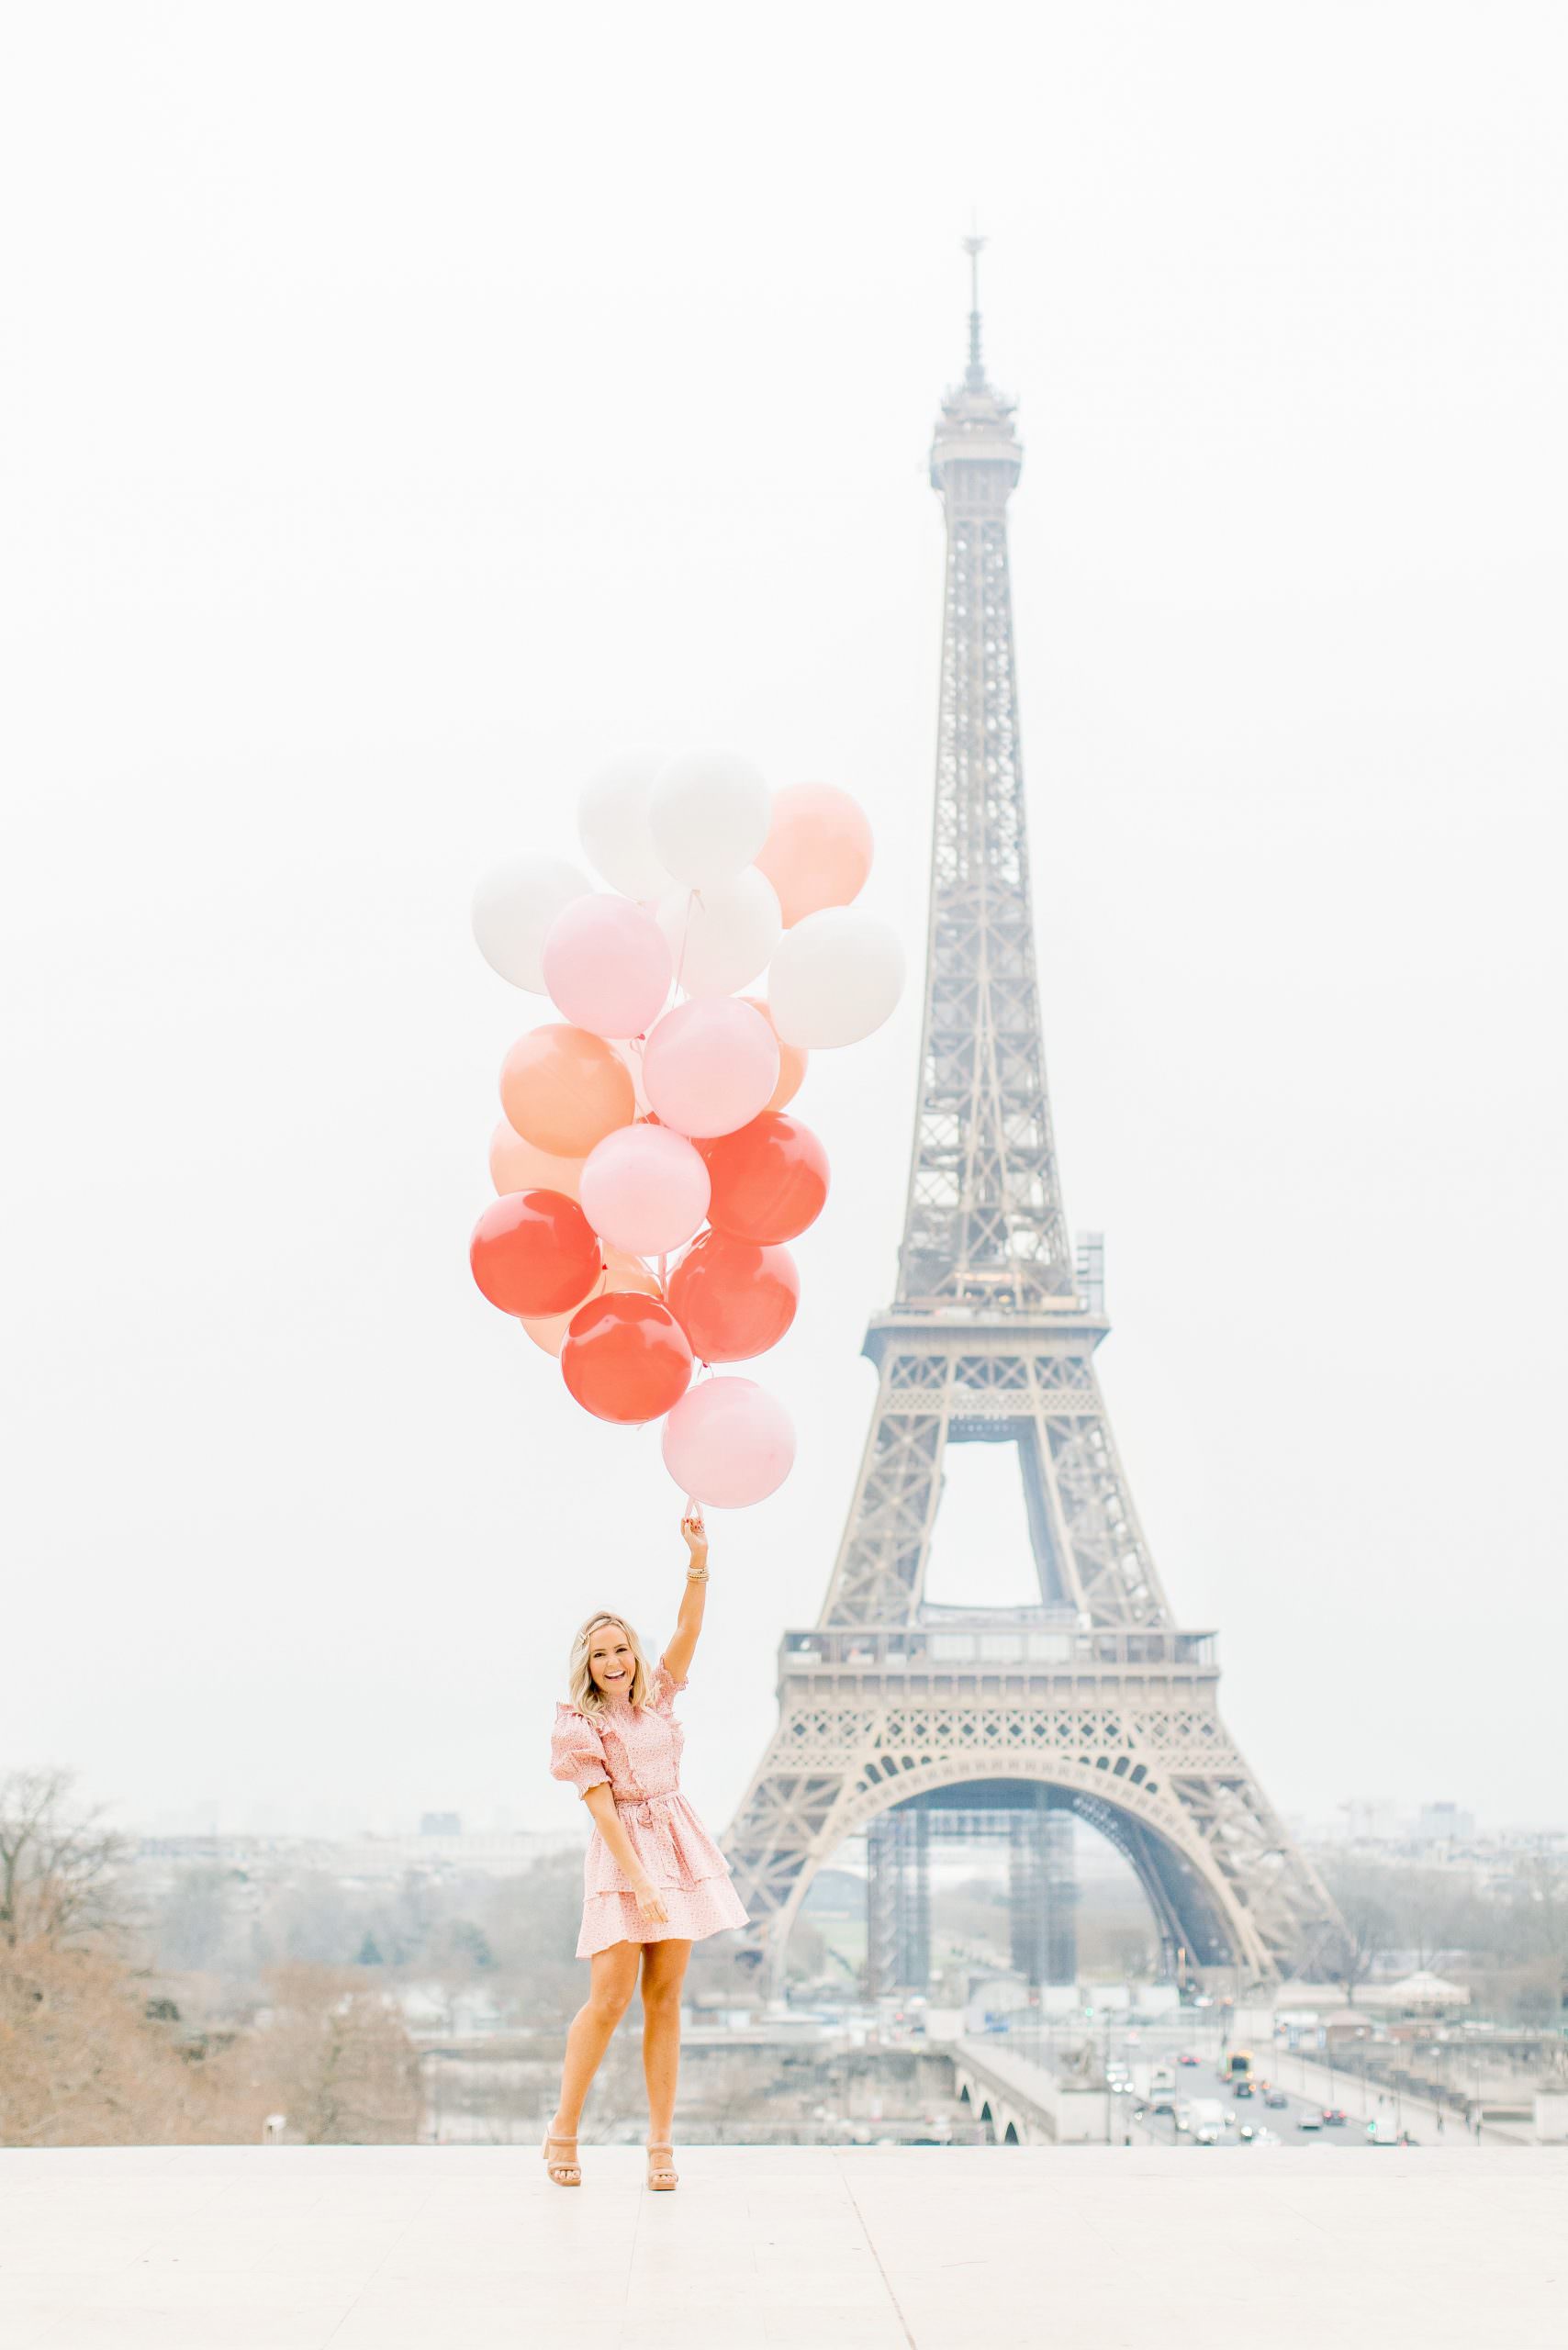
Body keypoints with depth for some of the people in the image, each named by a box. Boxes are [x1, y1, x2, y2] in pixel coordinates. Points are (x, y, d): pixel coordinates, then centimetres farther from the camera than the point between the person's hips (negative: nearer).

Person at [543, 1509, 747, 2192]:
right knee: (610, 1997, -11)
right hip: (622, 1855, -4)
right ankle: (564, 2130, 4)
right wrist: (639, 1878, -20)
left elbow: (687, 1630, -2)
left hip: (676, 1847, 4)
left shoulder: (657, 1697, 8)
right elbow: (601, 1805, -12)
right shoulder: (580, 1725, -5)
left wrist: (699, 1563, -16)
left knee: (664, 1998, 2)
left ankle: (661, 2142, 3)